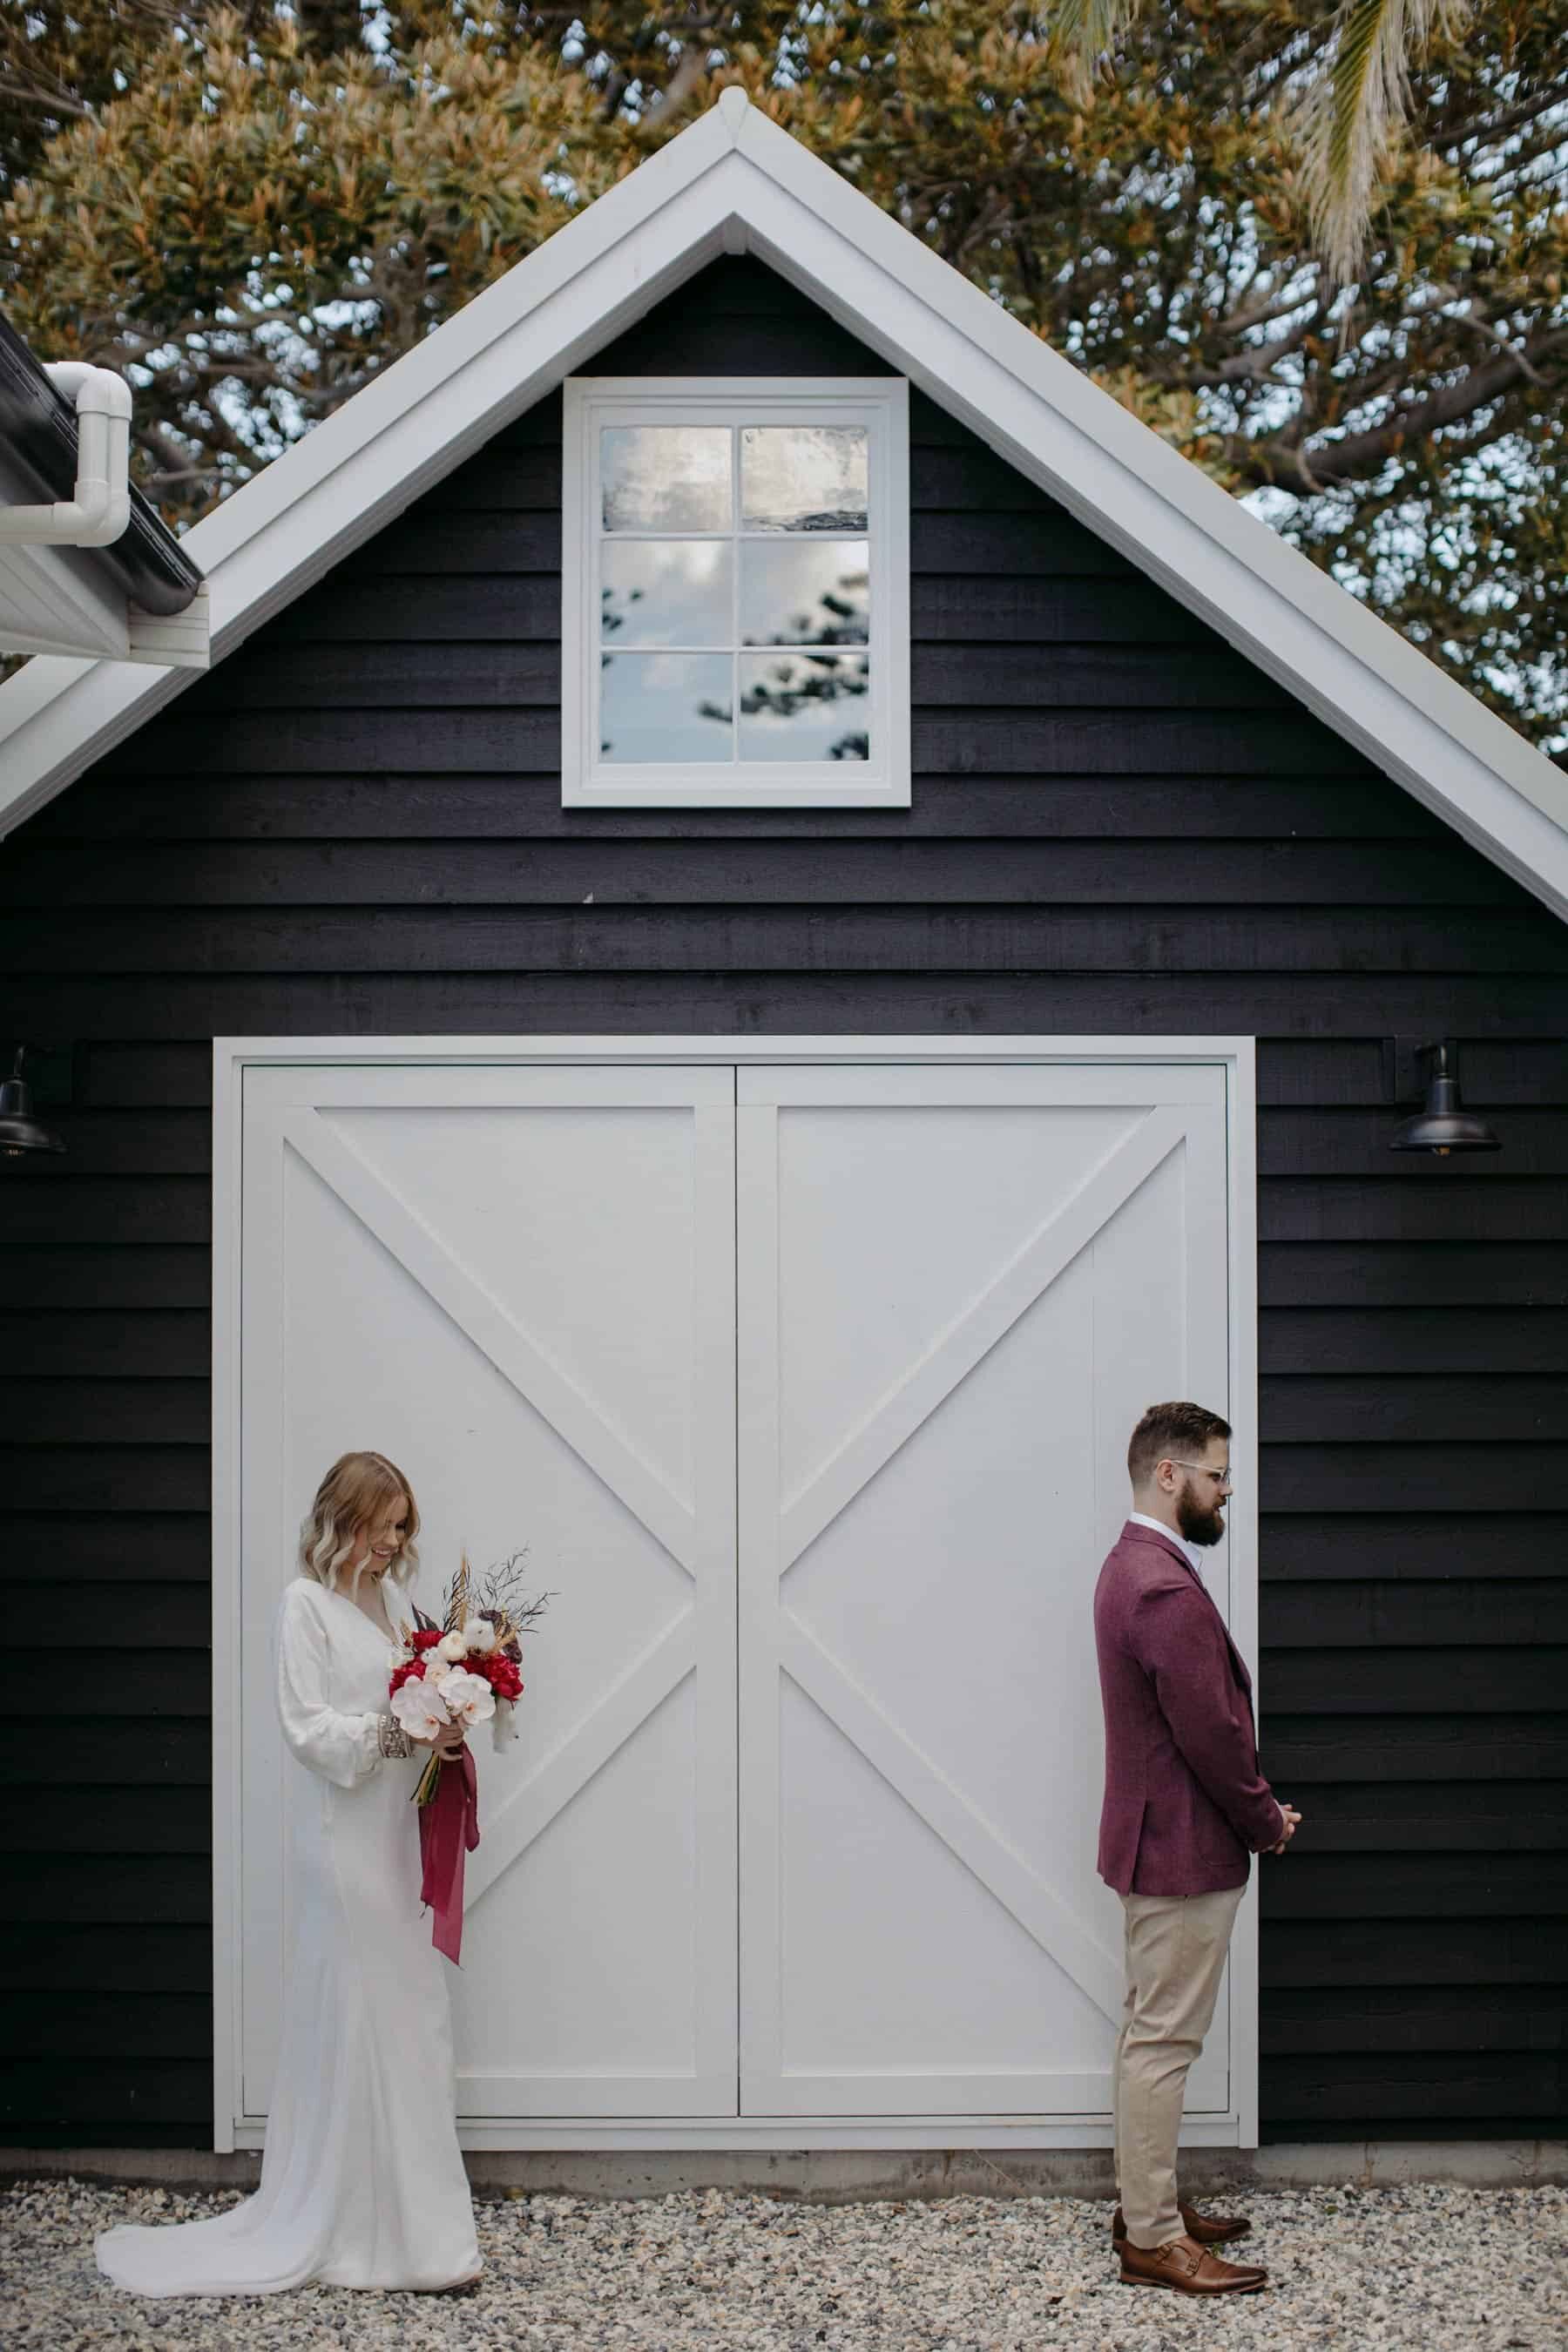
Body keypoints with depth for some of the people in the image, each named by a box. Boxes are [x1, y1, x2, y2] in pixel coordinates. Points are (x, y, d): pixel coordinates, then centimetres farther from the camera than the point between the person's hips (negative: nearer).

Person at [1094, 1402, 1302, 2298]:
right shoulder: (1169, 1592, -24)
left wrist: (1259, 1807, 9)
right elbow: (1212, 1734, -23)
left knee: (1154, 2033, 18)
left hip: (1157, 1842, 11)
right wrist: (1267, 1822, -8)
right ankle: (1153, 2242, 5)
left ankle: (1149, 2202, 29)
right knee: (1164, 2042, -3)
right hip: (1185, 1852, -11)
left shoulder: (1135, 1567, 11)